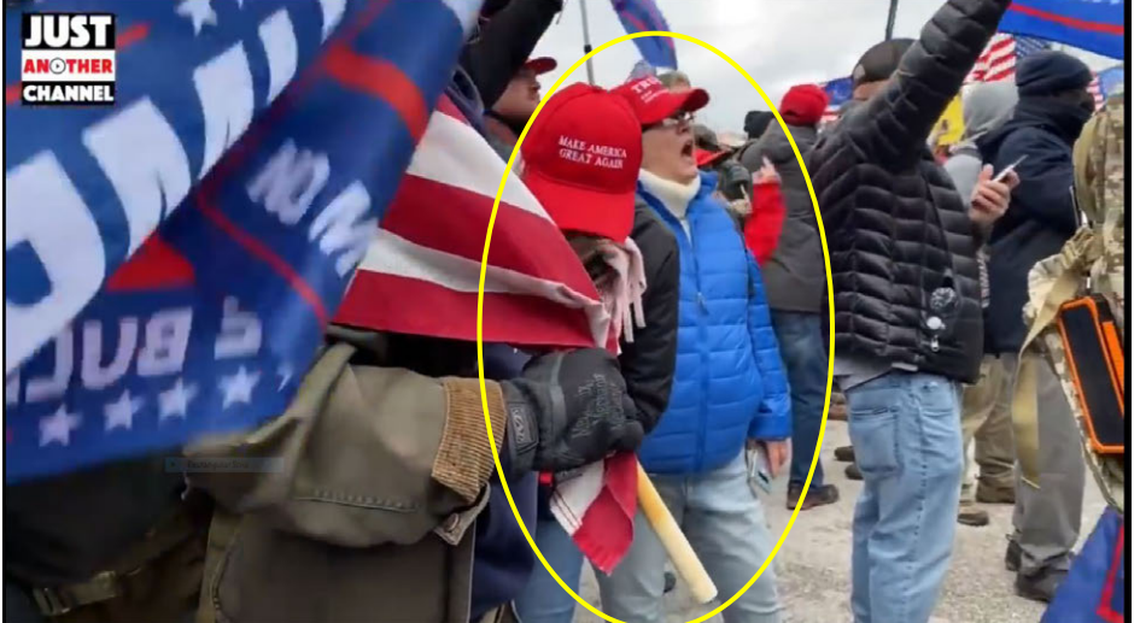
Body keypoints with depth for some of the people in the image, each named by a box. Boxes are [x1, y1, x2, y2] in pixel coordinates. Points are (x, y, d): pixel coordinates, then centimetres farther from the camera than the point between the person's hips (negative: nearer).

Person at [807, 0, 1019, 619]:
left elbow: (913, 251, 25)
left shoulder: (888, 161, 22)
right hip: (907, 373, -11)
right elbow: (934, 62, -25)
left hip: (896, 369, 11)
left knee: (884, 523, 18)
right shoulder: (867, 138, -8)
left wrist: (971, 223, 9)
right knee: (912, 544, -7)